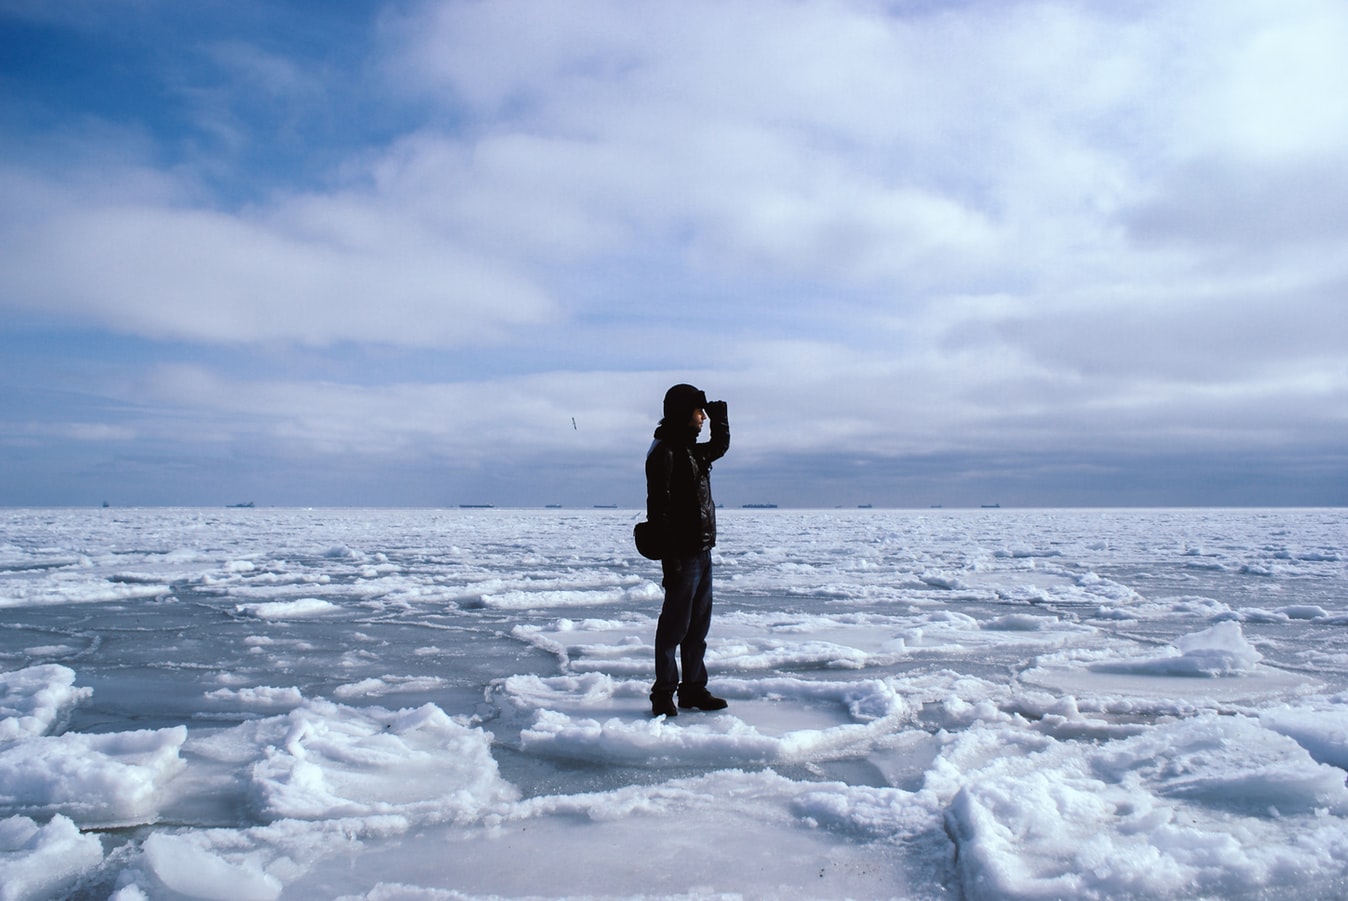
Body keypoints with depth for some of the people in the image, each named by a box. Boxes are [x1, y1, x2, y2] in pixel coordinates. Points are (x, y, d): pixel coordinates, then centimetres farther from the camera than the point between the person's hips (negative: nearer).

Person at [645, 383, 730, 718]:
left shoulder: (694, 451, 15)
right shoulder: (664, 452, -13)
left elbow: (720, 446, 37)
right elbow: (659, 508, -19)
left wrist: (720, 413, 22)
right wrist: (670, 557, -23)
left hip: (703, 552, 9)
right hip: (683, 554, -9)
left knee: (698, 626, 14)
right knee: (675, 626, -2)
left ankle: (693, 689, 24)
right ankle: (663, 695, 9)